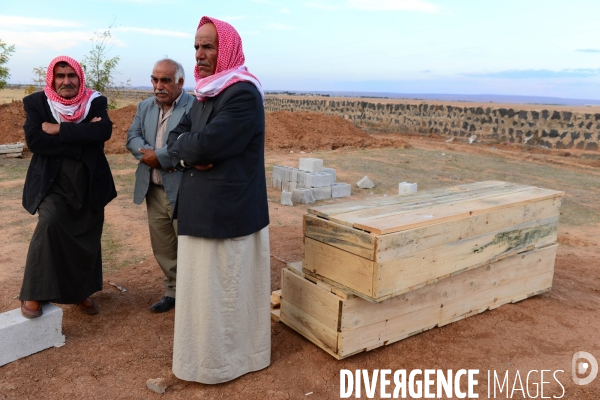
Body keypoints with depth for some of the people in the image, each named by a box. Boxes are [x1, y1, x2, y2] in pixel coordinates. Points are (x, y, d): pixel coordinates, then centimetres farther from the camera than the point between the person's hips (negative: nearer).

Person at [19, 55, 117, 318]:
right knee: (49, 225, -24)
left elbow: (104, 130, -16)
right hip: (52, 183, -2)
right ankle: (33, 294, -8)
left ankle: (82, 292, 31)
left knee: (88, 238, 10)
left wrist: (59, 129, -19)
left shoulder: (95, 102, 3)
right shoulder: (36, 103, 0)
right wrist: (83, 136, -18)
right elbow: (34, 140, -15)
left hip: (89, 184, 2)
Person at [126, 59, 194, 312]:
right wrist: (148, 153, -15)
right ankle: (173, 291, 32)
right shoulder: (145, 107, 12)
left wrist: (160, 157, -21)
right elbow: (132, 137, 5)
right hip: (154, 190, 7)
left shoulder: (195, 107, -13)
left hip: (183, 191, -7)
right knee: (163, 248, 16)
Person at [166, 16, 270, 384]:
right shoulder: (208, 93, 14)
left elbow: (206, 143, -24)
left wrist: (185, 145, -3)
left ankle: (226, 357, 22)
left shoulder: (243, 94, -16)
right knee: (204, 284, 18)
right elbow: (176, 137, 11)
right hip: (203, 207, 9)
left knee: (225, 287, 4)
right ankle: (209, 348, 36)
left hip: (229, 210, -9)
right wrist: (191, 155, -11)